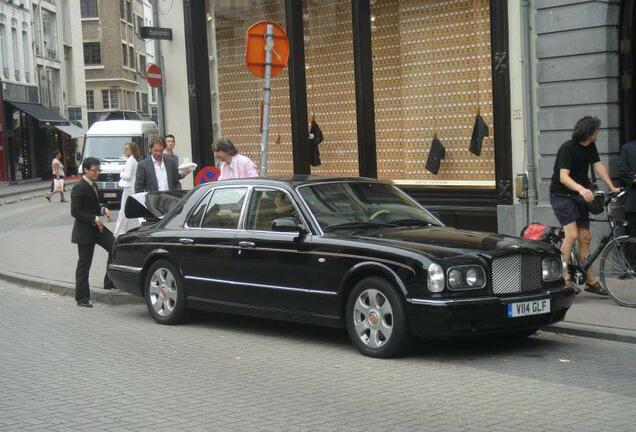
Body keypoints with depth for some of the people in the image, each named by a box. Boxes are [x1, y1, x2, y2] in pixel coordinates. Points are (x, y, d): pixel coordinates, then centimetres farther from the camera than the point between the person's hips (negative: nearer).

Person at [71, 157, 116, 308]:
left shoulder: (93, 186, 11)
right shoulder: (79, 188, -16)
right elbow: (75, 212, -20)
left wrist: (103, 209, 3)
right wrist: (94, 219, -21)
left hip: (97, 227, 8)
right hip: (84, 231, -8)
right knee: (84, 264, 0)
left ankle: (110, 282, 8)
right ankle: (82, 298, 8)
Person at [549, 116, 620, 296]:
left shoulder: (590, 147, 6)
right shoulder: (567, 149, -19)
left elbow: (598, 166, 3)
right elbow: (563, 177, -29)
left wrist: (612, 187, -9)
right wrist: (582, 189, -45)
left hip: (580, 195, 8)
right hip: (562, 195, -8)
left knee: (585, 238, 7)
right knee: (572, 234, -21)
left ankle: (591, 281, 12)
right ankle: (564, 278, -17)